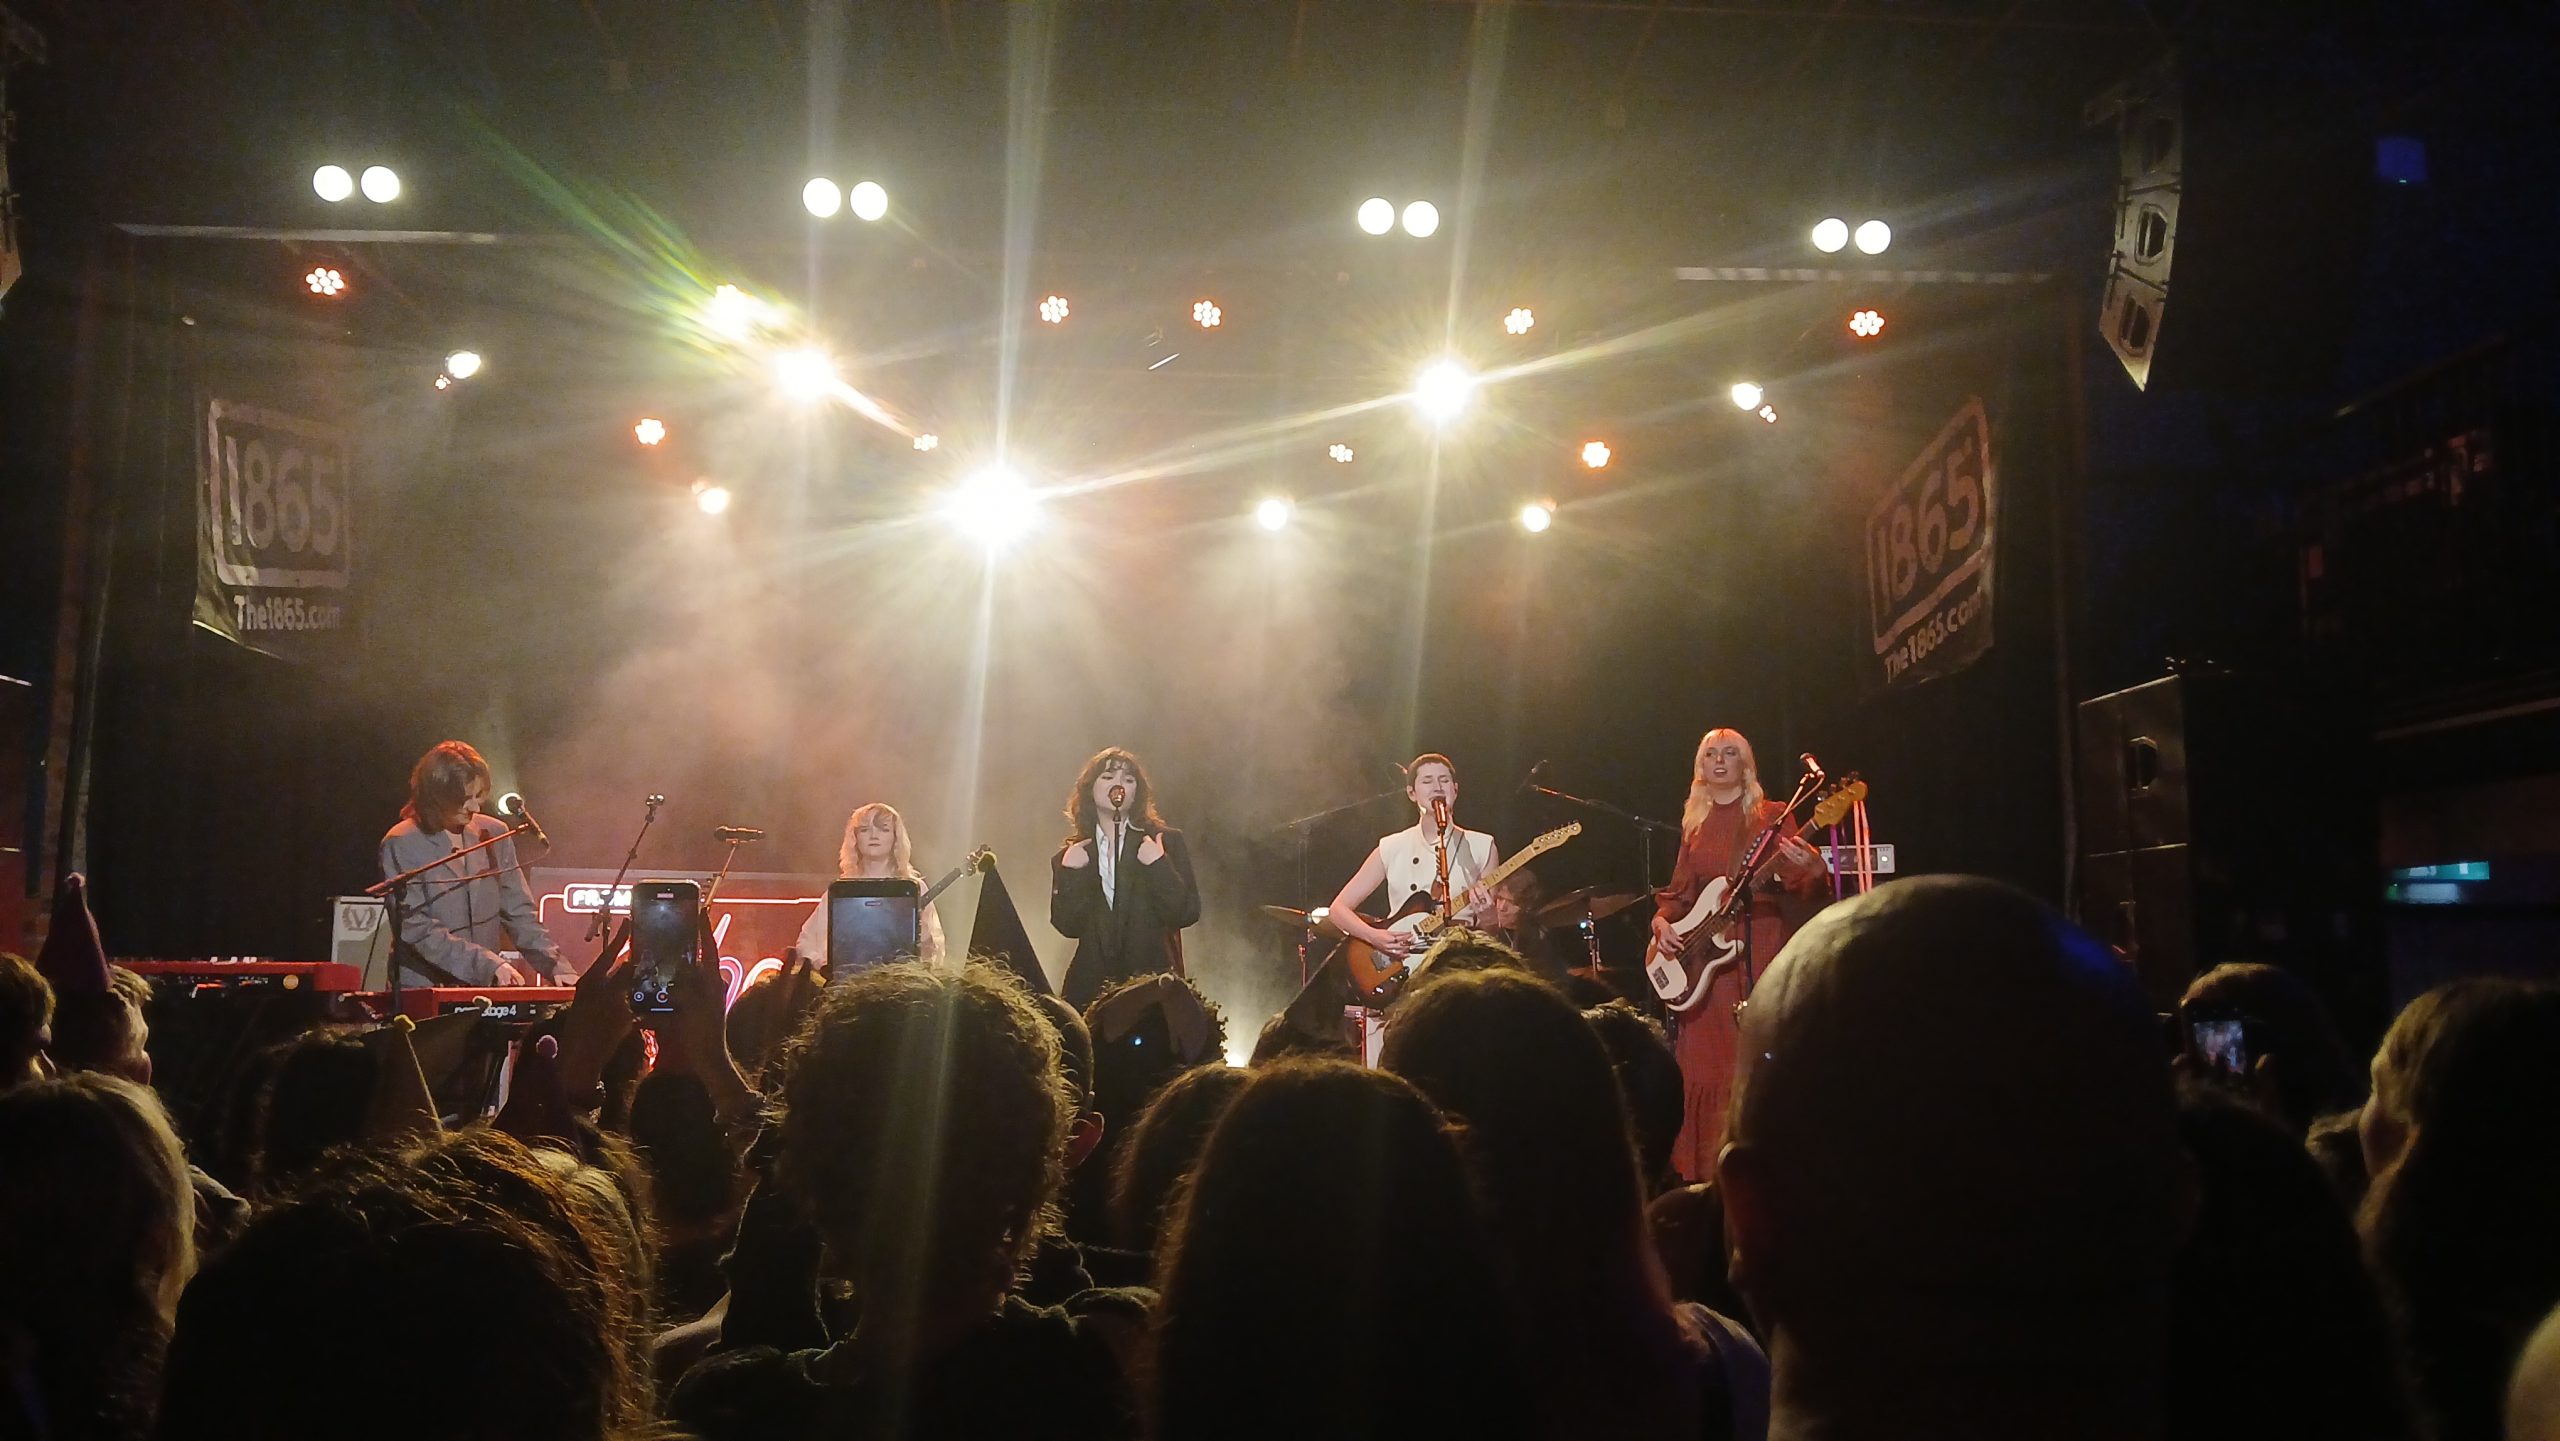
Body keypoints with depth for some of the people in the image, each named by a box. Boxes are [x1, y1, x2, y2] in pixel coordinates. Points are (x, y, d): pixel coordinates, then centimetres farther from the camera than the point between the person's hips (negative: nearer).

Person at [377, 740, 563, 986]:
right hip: (421, 991, -4)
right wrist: (489, 964, -19)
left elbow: (517, 912, 10)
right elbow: (416, 928, -11)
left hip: (484, 988, 4)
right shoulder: (401, 844, -5)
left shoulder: (494, 833, 8)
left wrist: (554, 966, -4)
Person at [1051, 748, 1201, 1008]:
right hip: (1091, 985, 2)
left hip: (1152, 979, -2)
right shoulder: (1070, 856, 11)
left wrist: (1159, 865, -13)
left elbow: (1187, 914, -3)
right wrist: (1069, 873, -8)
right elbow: (1068, 926, 2)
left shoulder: (1167, 842, 4)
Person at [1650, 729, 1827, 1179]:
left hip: (1760, 943, -4)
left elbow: (1796, 882, -6)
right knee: (1708, 1060, 3)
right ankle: (1711, 1170, 10)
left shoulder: (1770, 816, 3)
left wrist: (1809, 866, -28)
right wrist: (1662, 918, -2)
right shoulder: (1694, 824, 15)